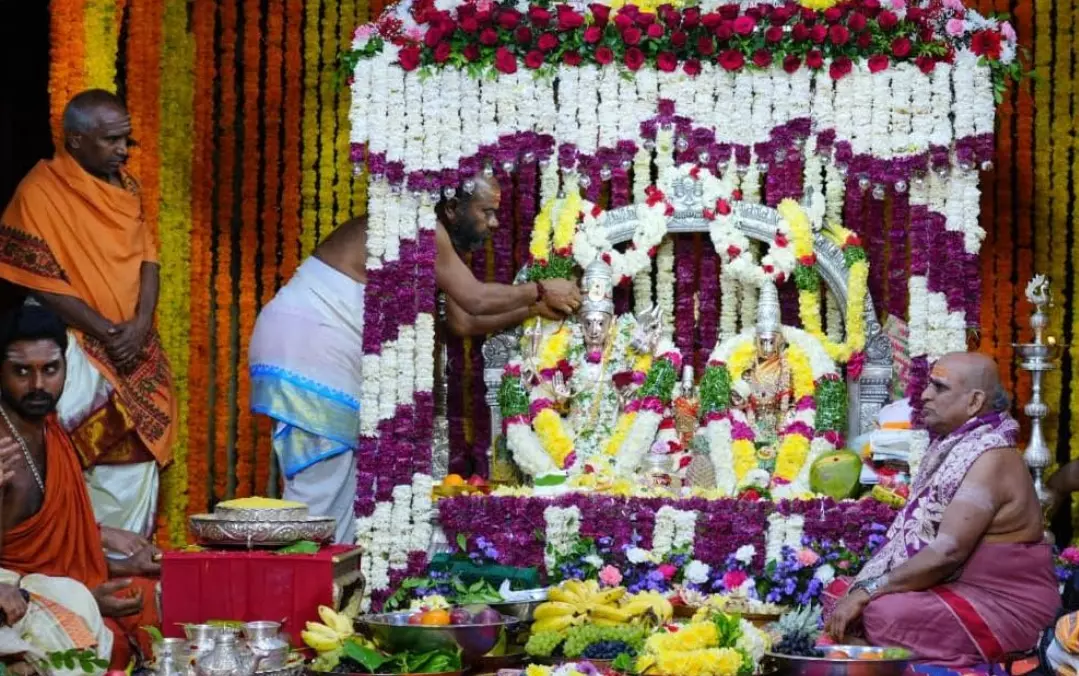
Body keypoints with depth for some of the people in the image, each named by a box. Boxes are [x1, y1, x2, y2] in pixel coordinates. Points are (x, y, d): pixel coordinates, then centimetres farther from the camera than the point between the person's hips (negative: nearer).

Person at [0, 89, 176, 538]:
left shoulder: (124, 186, 10)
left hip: (135, 349, 6)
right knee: (81, 463, -12)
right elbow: (40, 282, -13)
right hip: (77, 347, -6)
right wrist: (107, 332, -15)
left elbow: (146, 255, 8)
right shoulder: (40, 192, -11)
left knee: (137, 455, 6)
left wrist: (141, 324, -9)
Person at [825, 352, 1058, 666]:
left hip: (1003, 609, -10)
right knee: (848, 602, 3)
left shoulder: (990, 460, -17)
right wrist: (862, 592, -3)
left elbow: (948, 551, -26)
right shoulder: (953, 449, 11)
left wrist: (868, 591, -22)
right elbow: (916, 539, 9)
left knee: (883, 613, -28)